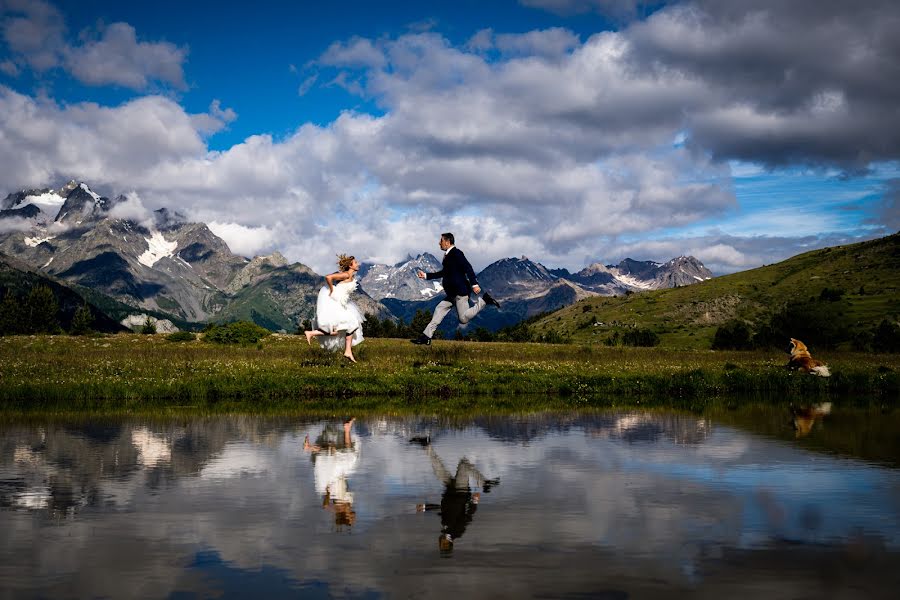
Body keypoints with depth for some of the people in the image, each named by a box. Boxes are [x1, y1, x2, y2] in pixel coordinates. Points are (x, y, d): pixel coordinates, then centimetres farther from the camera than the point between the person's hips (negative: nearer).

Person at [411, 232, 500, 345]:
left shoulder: (456, 253, -11)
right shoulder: (448, 255, 18)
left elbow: (468, 268, -20)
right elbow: (444, 273, 27)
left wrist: (474, 284, -29)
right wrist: (426, 275, 25)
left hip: (460, 291, -10)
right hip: (452, 293, 10)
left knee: (463, 318, -12)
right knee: (439, 310, 6)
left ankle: (483, 300, 0)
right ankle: (426, 337, 6)